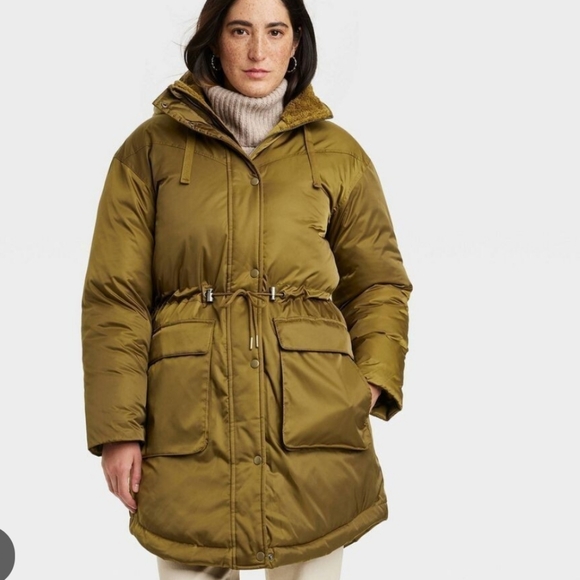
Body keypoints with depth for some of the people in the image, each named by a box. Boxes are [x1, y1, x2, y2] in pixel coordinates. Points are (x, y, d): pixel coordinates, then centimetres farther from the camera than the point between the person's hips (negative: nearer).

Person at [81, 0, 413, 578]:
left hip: (315, 419, 1)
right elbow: (114, 297, 2)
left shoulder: (337, 154, 8)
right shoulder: (152, 148, 4)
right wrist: (118, 431, -6)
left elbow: (378, 282, 15)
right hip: (188, 422, -1)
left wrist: (375, 381, -3)